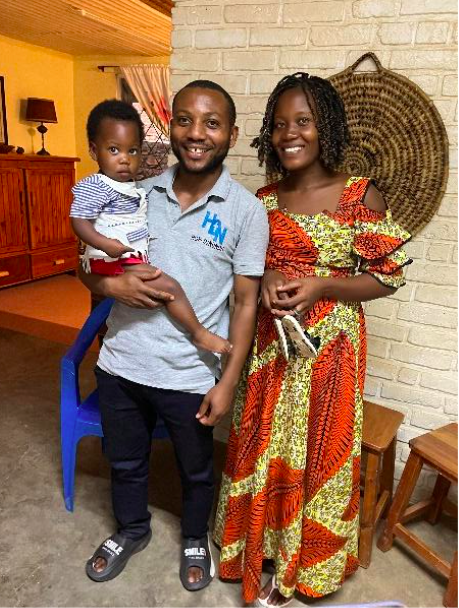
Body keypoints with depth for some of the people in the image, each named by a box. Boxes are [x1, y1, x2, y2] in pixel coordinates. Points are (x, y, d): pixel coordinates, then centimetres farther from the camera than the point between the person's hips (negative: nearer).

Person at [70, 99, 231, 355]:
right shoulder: (95, 186, -13)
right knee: (170, 286, -15)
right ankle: (200, 334, -2)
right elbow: (79, 221, -20)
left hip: (133, 260, 10)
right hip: (118, 262, -10)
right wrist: (106, 244, -33)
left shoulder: (133, 187, 15)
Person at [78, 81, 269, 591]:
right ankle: (131, 530, 56)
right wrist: (112, 284, -17)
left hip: (191, 376, -3)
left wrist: (228, 382, -11)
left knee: (196, 471, 22)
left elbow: (246, 302, -8)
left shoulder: (246, 210, -9)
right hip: (120, 364, 3)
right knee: (124, 461, 25)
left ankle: (195, 539, 53)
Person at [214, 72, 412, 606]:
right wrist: (267, 279, -11)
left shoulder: (362, 197, -8)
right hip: (269, 345, 4)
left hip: (330, 347, -3)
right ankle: (255, 547, 42)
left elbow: (388, 277, -5)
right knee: (262, 447, 15)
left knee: (315, 453, 10)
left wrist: (321, 285, -20)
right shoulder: (262, 200, 3)